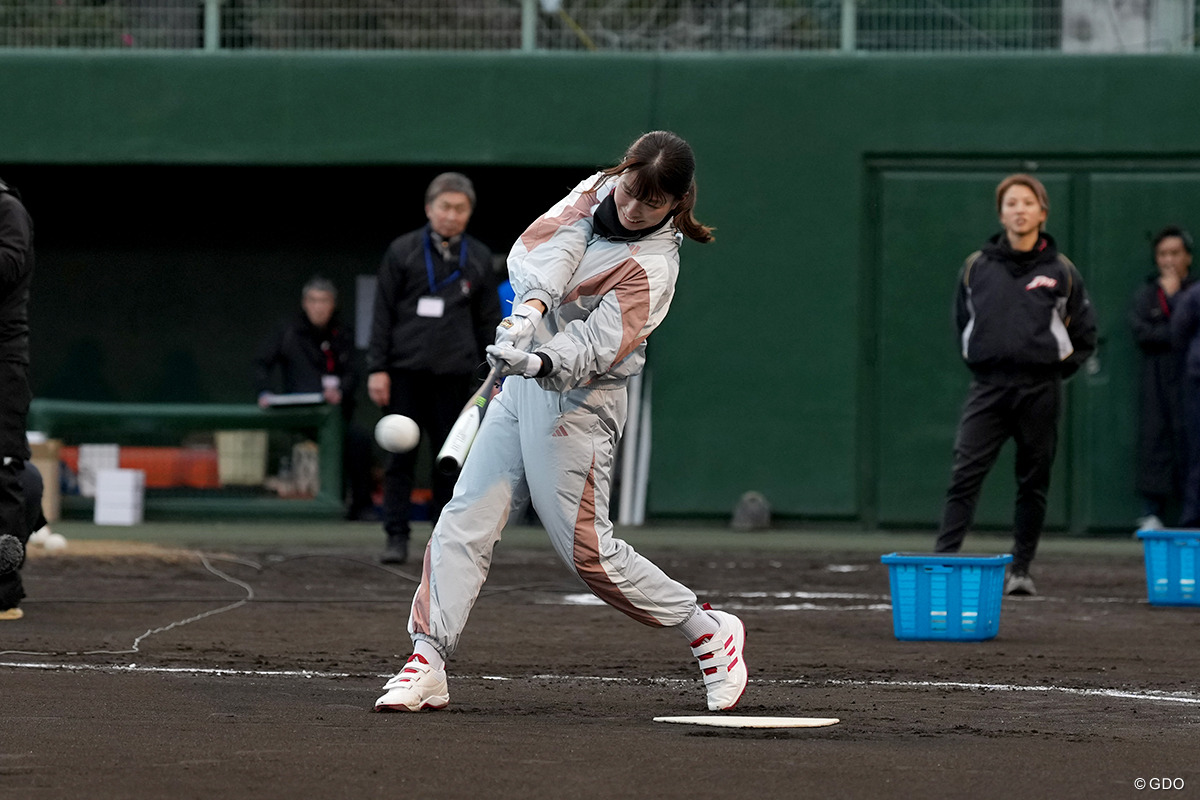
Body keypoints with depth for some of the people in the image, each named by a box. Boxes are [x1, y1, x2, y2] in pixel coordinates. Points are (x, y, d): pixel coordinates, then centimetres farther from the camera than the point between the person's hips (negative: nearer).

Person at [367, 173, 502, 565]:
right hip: (406, 369, -1)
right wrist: (377, 368, -2)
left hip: (454, 374, 1)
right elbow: (383, 312, 4)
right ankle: (397, 536, 3)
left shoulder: (478, 258, 11)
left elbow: (488, 320, 14)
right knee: (400, 456, -2)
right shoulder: (403, 251, 4)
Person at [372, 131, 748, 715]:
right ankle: (427, 664, -2)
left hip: (577, 400, -7)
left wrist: (541, 361, -45)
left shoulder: (653, 267, -17)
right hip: (522, 385, 7)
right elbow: (542, 247, -13)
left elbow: (595, 347, -27)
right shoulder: (597, 191, 3)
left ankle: (708, 631, 11)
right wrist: (532, 305, -32)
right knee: (465, 519, -1)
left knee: (585, 549, -6)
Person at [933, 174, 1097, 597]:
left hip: (1040, 391, 0)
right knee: (965, 475, -10)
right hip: (987, 389, 0)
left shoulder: (1061, 271, 4)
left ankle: (1021, 569, 12)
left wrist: (1053, 371, 8)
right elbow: (962, 323, 20)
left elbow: (1085, 335, 12)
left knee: (1033, 482, 4)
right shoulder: (976, 267, 7)